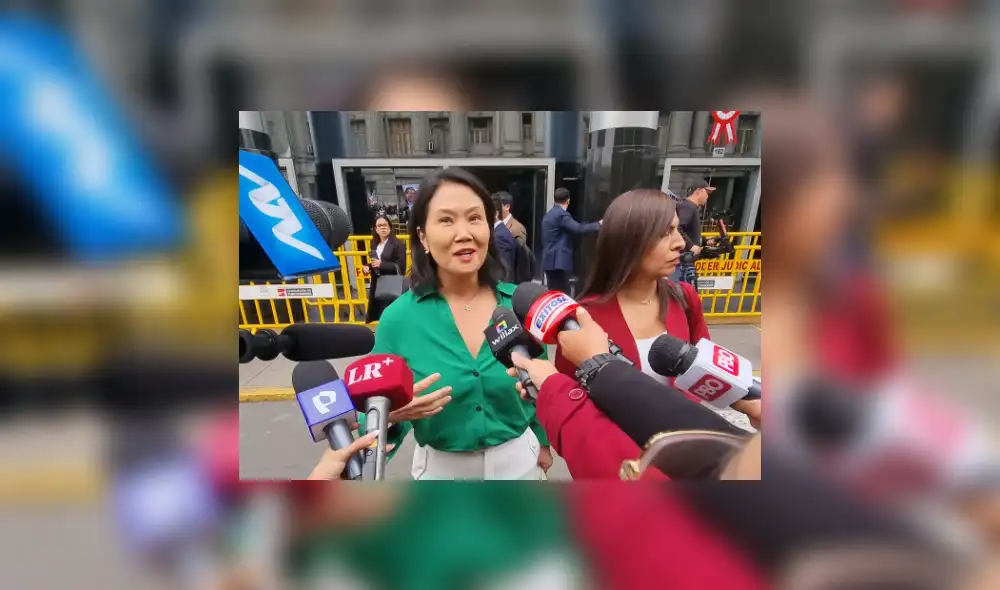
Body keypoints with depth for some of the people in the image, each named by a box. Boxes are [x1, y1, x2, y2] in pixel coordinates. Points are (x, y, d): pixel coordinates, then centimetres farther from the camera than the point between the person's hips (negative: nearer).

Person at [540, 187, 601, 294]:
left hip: (550, 260, 9)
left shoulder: (548, 215, 16)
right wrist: (598, 224, -10)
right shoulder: (562, 214, -11)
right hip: (559, 261, -9)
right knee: (562, 294, -8)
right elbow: (579, 228, -21)